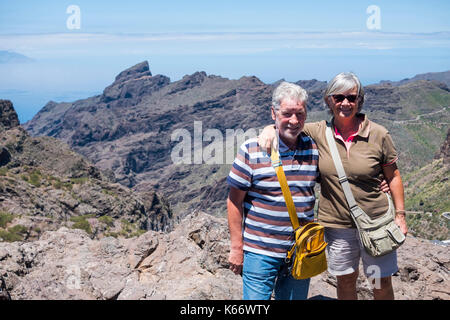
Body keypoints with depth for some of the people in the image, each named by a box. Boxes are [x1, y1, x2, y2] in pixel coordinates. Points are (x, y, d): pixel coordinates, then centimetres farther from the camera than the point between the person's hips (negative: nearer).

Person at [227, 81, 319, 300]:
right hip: (260, 252, -4)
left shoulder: (314, 148, 1)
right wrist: (236, 247, -5)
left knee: (295, 297, 15)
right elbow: (235, 201, -6)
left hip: (302, 251, 4)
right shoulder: (251, 150, -10)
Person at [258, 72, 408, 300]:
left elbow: (393, 176, 0)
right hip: (336, 224, 1)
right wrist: (270, 128, -18)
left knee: (382, 283, 12)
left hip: (376, 222, -1)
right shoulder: (319, 133, -6)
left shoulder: (378, 135, -9)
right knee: (345, 281, 16)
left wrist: (400, 215, 0)